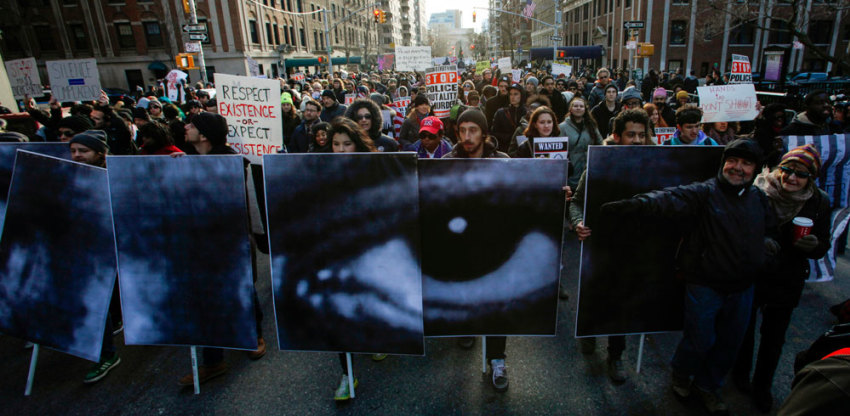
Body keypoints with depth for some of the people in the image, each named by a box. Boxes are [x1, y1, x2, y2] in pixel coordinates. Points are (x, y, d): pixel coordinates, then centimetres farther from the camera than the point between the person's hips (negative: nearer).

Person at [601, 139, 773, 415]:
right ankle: (681, 375, 37)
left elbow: (771, 230, 24)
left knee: (730, 343, 16)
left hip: (742, 287, 6)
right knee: (699, 341, 5)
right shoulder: (704, 193, -14)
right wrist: (628, 205, -45)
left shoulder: (758, 199, 6)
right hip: (705, 284, -5)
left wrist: (765, 247, 5)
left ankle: (707, 385, 41)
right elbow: (666, 200, -31)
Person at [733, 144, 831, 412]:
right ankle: (741, 373, 43)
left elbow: (822, 247, 1)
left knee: (774, 338, 16)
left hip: (786, 282, 2)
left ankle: (762, 386, 39)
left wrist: (813, 245, -19)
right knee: (744, 328, 17)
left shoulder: (818, 203, -7)